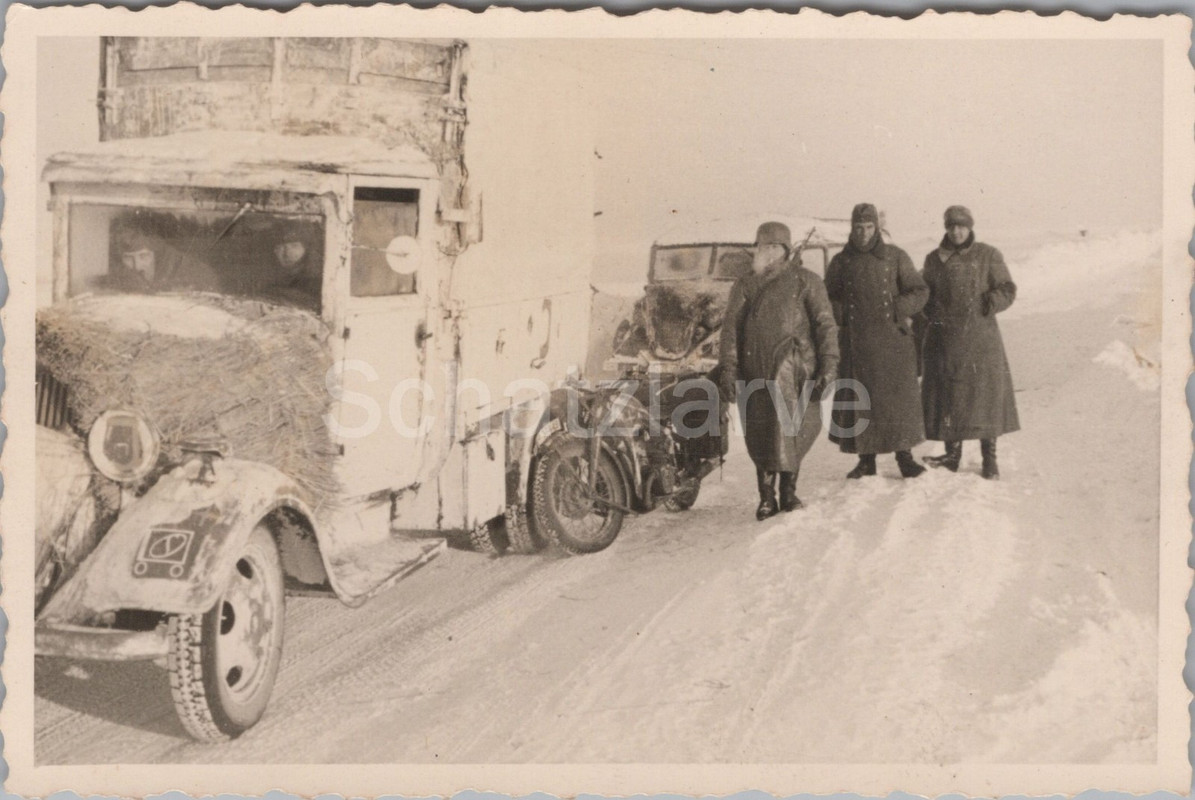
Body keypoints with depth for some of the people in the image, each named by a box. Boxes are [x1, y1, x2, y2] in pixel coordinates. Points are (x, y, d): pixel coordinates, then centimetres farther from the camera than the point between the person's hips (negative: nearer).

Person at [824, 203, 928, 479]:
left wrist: (897, 309, -9)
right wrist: (841, 314, -4)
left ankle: (904, 455, 5)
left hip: (892, 339, -1)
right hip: (856, 341, 1)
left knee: (899, 396, -4)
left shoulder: (895, 257, 5)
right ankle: (866, 459, 10)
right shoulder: (841, 262, 8)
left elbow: (919, 291, 6)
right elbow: (827, 298, 15)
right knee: (859, 400, 1)